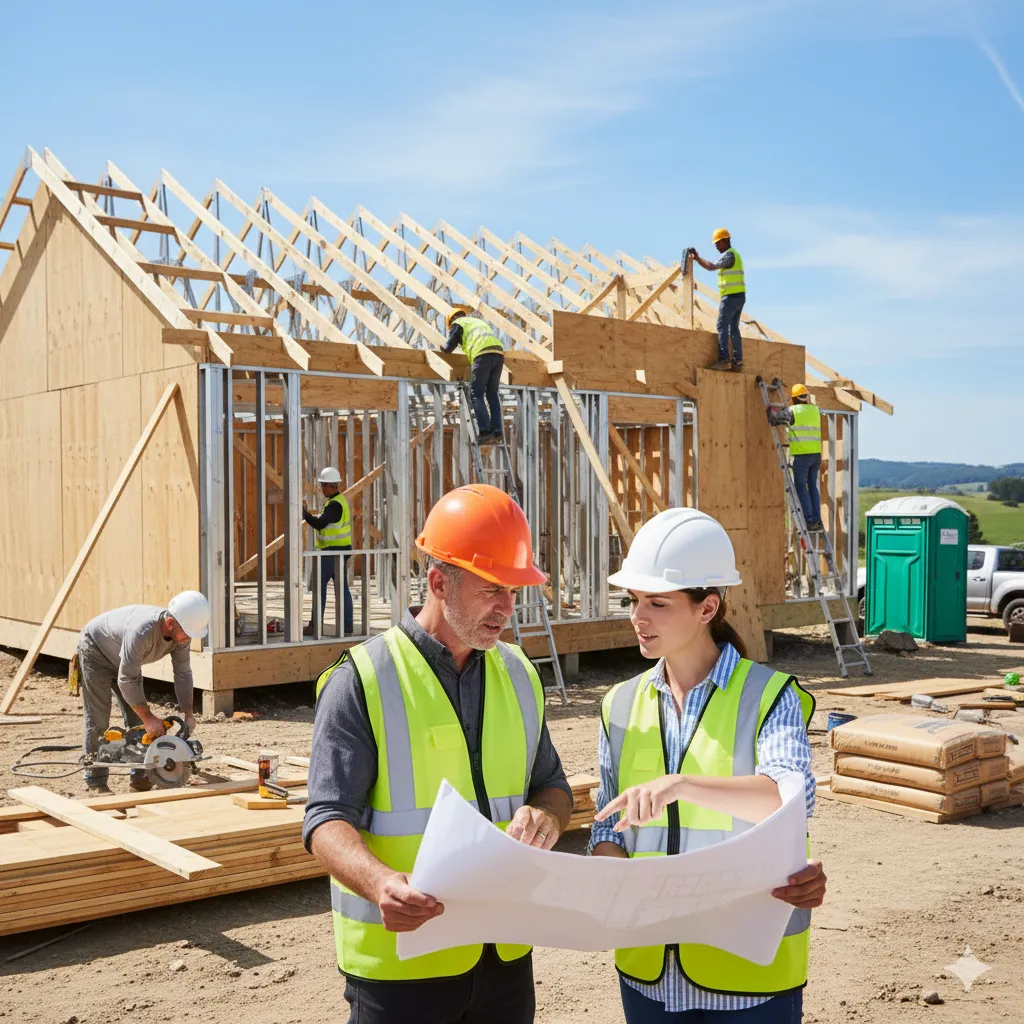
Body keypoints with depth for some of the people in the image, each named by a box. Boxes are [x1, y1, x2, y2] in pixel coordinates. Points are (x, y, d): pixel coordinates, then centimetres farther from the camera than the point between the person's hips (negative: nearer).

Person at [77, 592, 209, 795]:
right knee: (97, 719, -7)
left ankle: (139, 776, 10)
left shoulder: (182, 632, -23)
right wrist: (149, 718, -33)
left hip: (124, 660, 7)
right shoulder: (142, 631, -44)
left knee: (137, 718, 3)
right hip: (96, 651, -7)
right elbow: (126, 680, -38)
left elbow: (183, 673, -13)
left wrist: (188, 714, -20)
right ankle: (96, 782, -1)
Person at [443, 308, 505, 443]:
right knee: (492, 394, 11)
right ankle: (496, 433, 3)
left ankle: (485, 432, -17)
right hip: (499, 353, 6)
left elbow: (449, 347, 15)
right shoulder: (480, 321, 39)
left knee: (476, 394, -4)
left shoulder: (457, 323, 19)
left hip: (483, 354, -6)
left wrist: (443, 350, 36)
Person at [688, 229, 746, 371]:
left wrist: (697, 257, -12)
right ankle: (738, 361, 8)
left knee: (722, 327, -10)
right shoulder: (735, 255, 22)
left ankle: (723, 360, -16)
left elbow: (711, 267, -20)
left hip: (731, 296, -10)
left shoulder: (728, 254, -10)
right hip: (739, 296, 10)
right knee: (734, 328, 9)